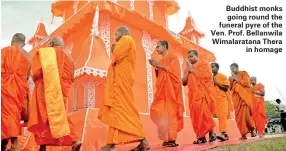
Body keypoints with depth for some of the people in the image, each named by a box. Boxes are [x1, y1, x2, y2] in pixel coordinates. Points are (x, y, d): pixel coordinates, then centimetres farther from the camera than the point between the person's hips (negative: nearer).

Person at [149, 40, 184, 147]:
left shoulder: (173, 58, 2)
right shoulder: (161, 61, 21)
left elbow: (173, 70, -12)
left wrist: (159, 66, -11)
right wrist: (156, 67, 5)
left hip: (171, 89, -7)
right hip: (162, 90, 7)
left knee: (171, 112, -9)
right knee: (161, 112, -1)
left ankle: (172, 139, -8)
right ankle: (168, 138, 3)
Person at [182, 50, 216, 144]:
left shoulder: (204, 64, 8)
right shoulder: (188, 68, 23)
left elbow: (206, 75, -10)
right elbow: (184, 83, 16)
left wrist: (193, 70, -5)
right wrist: (187, 72, 1)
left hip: (203, 93, -5)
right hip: (193, 94, 5)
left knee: (204, 112, -15)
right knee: (196, 115, -3)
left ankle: (211, 133, -7)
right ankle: (201, 137, -4)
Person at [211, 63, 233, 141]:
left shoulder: (222, 76, 0)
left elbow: (226, 87, -7)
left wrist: (216, 83, -12)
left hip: (223, 99, -5)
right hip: (215, 100, 5)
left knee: (223, 116, -16)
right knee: (220, 117, 3)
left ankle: (223, 134, -26)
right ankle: (225, 135, 7)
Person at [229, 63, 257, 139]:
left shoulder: (244, 73, 8)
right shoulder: (233, 78, 20)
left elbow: (246, 83, -8)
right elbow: (230, 88, 15)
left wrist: (236, 78, -6)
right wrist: (232, 80, 3)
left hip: (244, 97, -5)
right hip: (236, 98, 5)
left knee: (245, 114, -14)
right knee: (238, 116, -6)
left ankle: (252, 129, 10)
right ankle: (243, 134, -5)